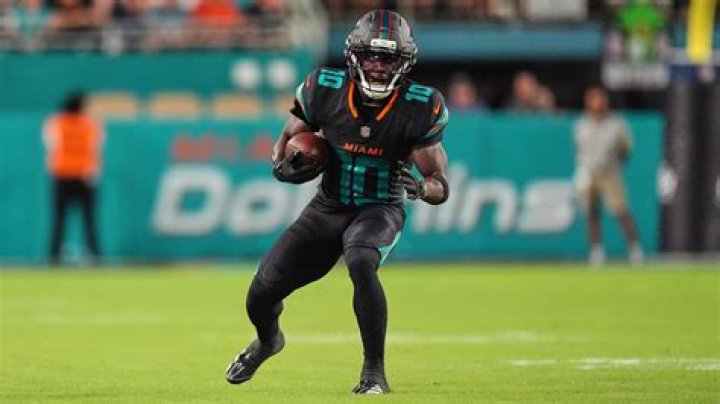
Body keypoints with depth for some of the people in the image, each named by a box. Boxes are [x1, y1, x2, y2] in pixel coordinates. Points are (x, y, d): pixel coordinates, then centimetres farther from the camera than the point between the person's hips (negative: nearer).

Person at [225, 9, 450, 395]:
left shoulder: (418, 109, -16)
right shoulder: (325, 91, -11)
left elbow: (440, 186, -12)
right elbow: (286, 142, 6)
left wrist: (417, 187, -34)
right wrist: (286, 167, -17)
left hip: (379, 209, -3)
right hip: (328, 207, 3)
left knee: (361, 262, -38)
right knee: (261, 295, 1)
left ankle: (374, 372, -25)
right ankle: (268, 340, 41)